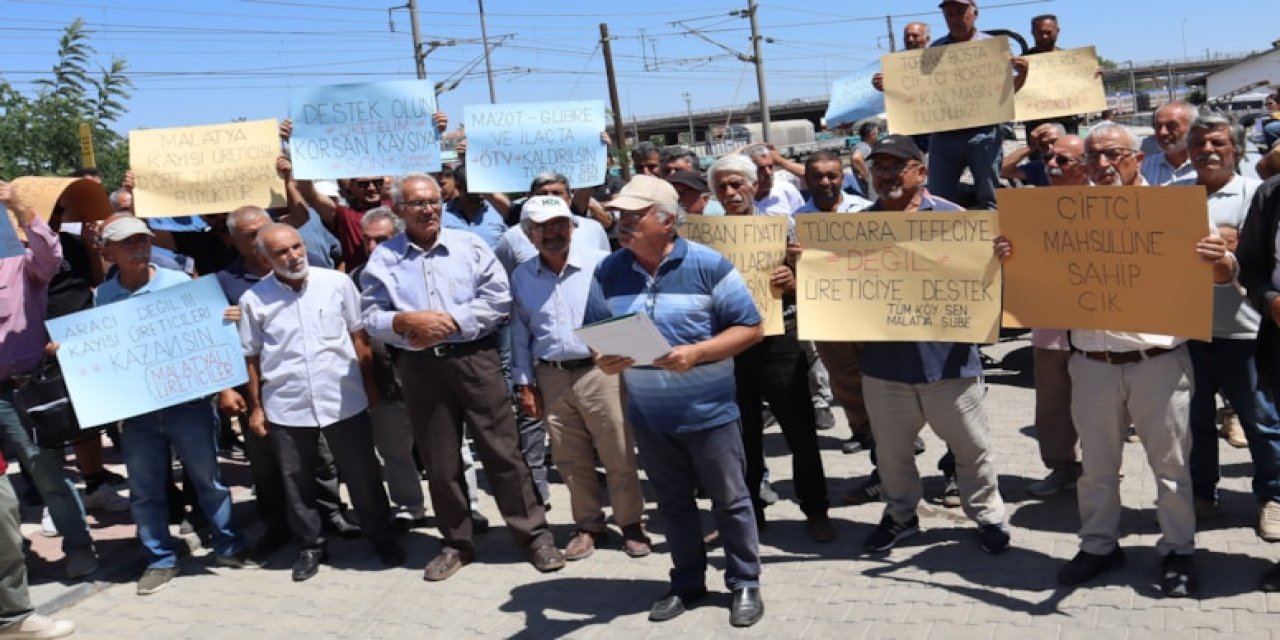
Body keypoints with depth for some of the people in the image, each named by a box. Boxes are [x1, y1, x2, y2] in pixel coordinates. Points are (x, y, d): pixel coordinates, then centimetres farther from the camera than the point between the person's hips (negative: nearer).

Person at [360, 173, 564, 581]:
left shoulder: (469, 245, 4)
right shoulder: (383, 258, 6)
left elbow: (499, 299, -4)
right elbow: (371, 317, 2)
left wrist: (452, 321, -13)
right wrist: (406, 322, -18)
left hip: (475, 359, -1)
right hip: (419, 368, 2)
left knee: (503, 450, 0)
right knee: (439, 462, 11)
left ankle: (534, 535, 11)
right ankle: (456, 543, 26)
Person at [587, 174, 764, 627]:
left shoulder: (708, 265, -12)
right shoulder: (609, 272, -1)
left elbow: (750, 328, -9)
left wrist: (697, 354, -22)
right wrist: (603, 359, -18)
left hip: (708, 411, -3)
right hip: (647, 414, 4)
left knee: (729, 500, 8)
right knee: (673, 503, 17)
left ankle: (745, 584, 25)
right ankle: (687, 583, 33)